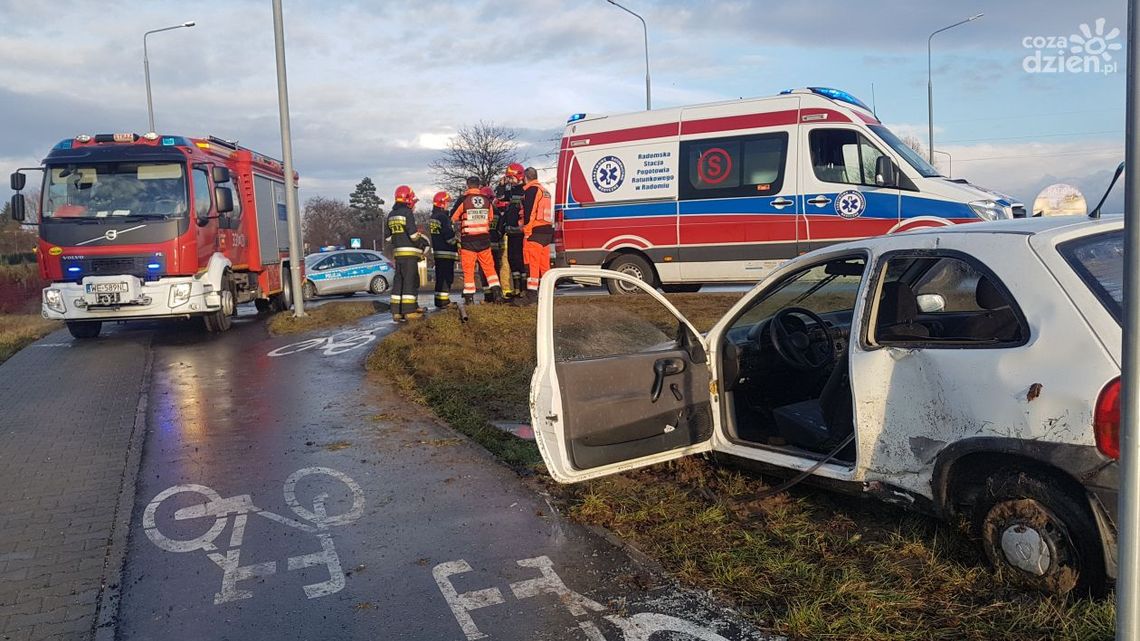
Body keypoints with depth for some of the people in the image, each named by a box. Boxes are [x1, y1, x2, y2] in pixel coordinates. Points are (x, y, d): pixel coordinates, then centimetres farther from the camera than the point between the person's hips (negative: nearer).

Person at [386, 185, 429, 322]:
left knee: (398, 280, 9)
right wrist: (424, 244, 1)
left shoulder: (391, 215, 14)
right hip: (409, 252, -8)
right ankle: (409, 311, -8)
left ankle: (397, 311, 10)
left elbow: (388, 237, 16)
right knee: (411, 280, -5)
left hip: (397, 252, 8)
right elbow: (414, 234, -15)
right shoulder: (407, 213, -11)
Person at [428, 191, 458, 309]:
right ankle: (443, 301, -8)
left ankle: (439, 300, 19)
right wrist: (457, 244, -5)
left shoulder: (433, 217, 15)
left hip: (437, 251, 10)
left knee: (440, 276, 14)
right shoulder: (443, 217, -15)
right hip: (446, 251, -10)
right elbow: (449, 235, -19)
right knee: (447, 276, -7)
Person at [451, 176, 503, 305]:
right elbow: (491, 220, 15)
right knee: (489, 267, 12)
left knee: (468, 269, 4)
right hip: (484, 239, 3)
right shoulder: (487, 200, 1)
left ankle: (469, 297, 4)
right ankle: (496, 292, 6)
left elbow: (453, 219, 3)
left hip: (468, 240, -2)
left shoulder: (463, 200, -8)